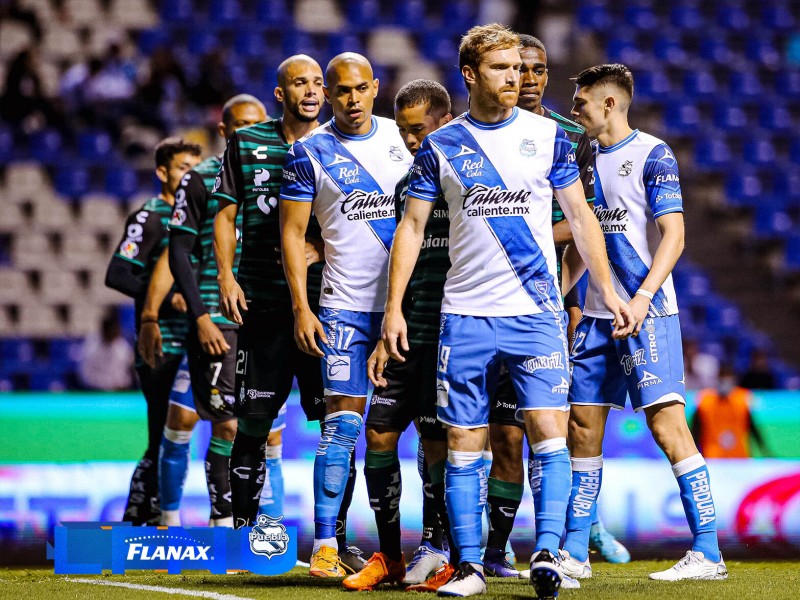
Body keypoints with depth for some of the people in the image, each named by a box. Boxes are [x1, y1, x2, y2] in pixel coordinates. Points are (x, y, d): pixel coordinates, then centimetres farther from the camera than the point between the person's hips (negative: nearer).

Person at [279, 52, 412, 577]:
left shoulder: (403, 138, 9)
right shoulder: (311, 152, 0)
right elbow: (292, 232, 1)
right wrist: (301, 308, -7)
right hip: (347, 304, -3)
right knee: (343, 421, -9)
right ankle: (325, 544, -6)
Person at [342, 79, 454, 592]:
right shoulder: (407, 185, 16)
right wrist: (386, 336, 18)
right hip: (410, 334, 7)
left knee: (438, 440, -5)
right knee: (379, 432, 0)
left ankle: (435, 553, 7)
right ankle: (389, 555, 9)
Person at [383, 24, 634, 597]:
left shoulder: (548, 136, 5)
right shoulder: (441, 145, 4)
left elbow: (580, 216, 11)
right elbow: (412, 226, 7)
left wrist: (608, 289, 5)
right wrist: (394, 306, 0)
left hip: (537, 313, -1)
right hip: (465, 314, 1)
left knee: (549, 432, -12)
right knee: (464, 443, 1)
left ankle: (547, 551, -12)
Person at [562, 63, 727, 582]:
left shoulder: (652, 155, -6)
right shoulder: (588, 160, 16)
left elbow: (673, 235, -13)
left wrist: (643, 297, -23)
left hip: (648, 313, -8)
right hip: (597, 316, 8)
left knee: (667, 423, -12)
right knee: (582, 425, 7)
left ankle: (708, 553, -10)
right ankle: (574, 553, 14)